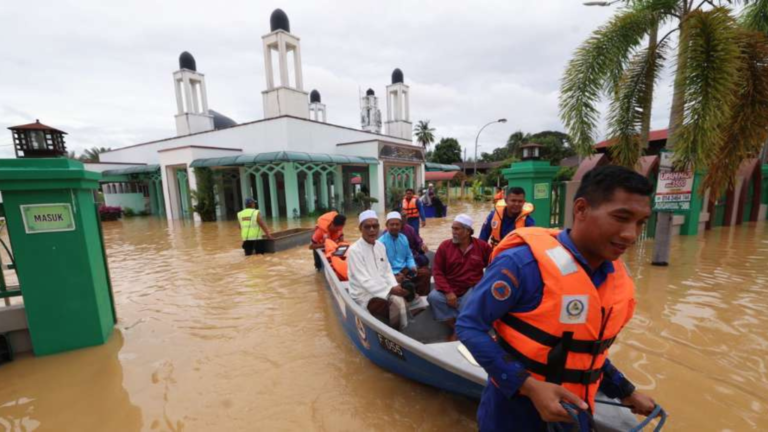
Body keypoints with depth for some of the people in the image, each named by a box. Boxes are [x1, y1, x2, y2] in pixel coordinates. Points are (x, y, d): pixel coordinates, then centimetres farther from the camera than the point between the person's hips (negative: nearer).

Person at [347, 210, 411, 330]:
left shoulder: (380, 246, 3)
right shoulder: (354, 250, -18)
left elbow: (387, 271, 8)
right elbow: (364, 281, -21)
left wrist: (395, 287, -11)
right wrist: (390, 290, -27)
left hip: (383, 289, 6)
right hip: (364, 294, -5)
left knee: (399, 300, -19)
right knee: (392, 306, -23)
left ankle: (403, 330, 3)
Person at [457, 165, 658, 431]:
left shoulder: (619, 278, -2)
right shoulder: (526, 261, -27)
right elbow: (469, 326, -23)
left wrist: (625, 392, 11)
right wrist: (529, 386, -26)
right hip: (515, 409, -6)